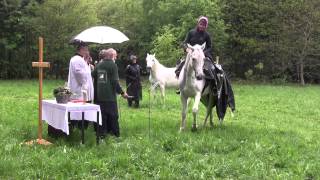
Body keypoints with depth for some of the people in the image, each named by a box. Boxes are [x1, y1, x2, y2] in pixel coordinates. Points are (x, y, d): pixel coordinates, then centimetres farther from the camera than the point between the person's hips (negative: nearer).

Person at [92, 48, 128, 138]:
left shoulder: (98, 65, 9)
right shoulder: (112, 65, -9)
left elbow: (93, 77, 13)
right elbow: (115, 81, -14)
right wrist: (122, 92, -8)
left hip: (99, 95, 5)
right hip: (109, 95, -5)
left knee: (102, 114, 11)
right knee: (113, 115, 3)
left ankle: (102, 133, 12)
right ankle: (115, 133, 6)